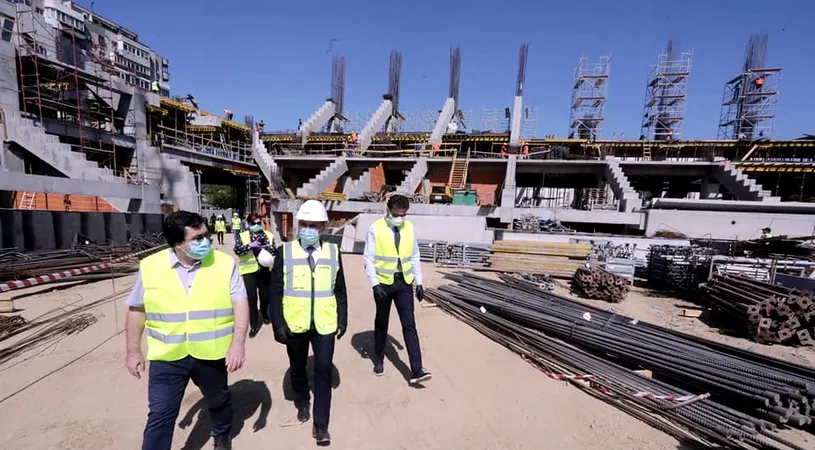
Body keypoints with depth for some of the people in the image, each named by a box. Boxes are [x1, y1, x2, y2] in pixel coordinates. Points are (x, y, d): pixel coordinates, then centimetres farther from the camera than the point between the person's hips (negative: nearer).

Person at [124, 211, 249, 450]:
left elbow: (240, 304, -12)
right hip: (167, 356, 0)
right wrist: (133, 350, 7)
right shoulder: (150, 266, -7)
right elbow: (137, 309, 5)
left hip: (212, 353, 1)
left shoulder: (225, 263, -13)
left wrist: (238, 343, -19)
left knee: (218, 401, 23)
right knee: (160, 416, 9)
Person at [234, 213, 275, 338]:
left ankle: (265, 314, 42)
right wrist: (250, 245, -21)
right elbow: (237, 250, -10)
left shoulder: (268, 235, 6)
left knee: (265, 295, 13)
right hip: (249, 271, -1)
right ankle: (254, 325, 11)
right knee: (251, 297, -1)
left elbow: (274, 250, 1)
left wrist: (268, 247, -19)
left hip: (265, 270, 2)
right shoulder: (242, 236, 3)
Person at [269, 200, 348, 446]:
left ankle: (320, 424, 21)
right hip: (294, 324, 1)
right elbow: (275, 291, -5)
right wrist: (278, 323, -10)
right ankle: (302, 403, 49)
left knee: (324, 369, 2)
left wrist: (343, 319, 3)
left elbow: (340, 290, 2)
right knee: (298, 368, 21)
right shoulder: (284, 252, -7)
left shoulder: (333, 251, -3)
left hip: (324, 324, 0)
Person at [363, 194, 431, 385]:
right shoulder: (376, 228, -10)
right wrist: (374, 283, -17)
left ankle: (416, 370, 5)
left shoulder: (409, 227, 1)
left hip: (404, 283, 2)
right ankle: (379, 359, 37)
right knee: (381, 324, 15)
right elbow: (368, 259, -9)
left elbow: (414, 257, 7)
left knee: (409, 325, 0)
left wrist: (419, 282, 4)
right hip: (383, 283, -2)